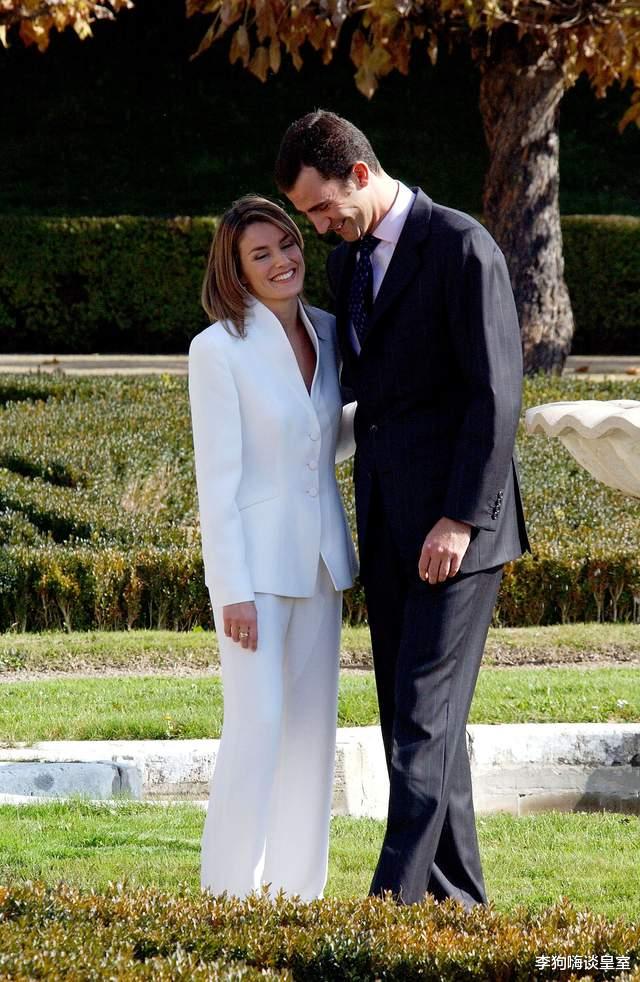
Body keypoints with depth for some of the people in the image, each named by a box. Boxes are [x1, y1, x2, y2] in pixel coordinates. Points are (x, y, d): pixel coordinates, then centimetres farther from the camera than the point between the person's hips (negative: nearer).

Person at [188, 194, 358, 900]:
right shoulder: (218, 348, -11)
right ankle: (229, 895, -4)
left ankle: (297, 890, 14)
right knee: (256, 725, -11)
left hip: (319, 558, 6)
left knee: (313, 727, 7)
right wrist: (234, 591, -15)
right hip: (254, 558, -6)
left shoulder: (324, 333, 8)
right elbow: (216, 477, -12)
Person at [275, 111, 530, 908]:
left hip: (455, 520, -8)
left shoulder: (461, 247, -11)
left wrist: (460, 518, -19)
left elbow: (496, 392, -15)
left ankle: (397, 896, -18)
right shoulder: (346, 265, 15)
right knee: (408, 712, 7)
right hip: (385, 515, 8)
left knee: (427, 709, -13)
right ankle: (457, 896, 12)